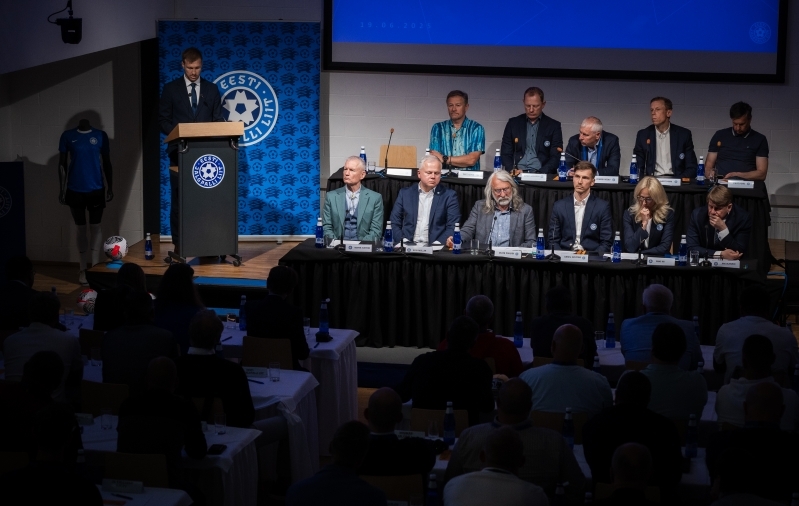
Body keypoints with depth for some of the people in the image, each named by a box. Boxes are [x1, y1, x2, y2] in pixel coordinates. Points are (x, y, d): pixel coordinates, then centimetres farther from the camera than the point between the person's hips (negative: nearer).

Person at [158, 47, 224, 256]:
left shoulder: (212, 89, 9)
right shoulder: (171, 89, 3)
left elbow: (218, 120, 9)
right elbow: (163, 120, 2)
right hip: (180, 151, -1)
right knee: (179, 199, 1)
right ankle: (179, 243, 5)